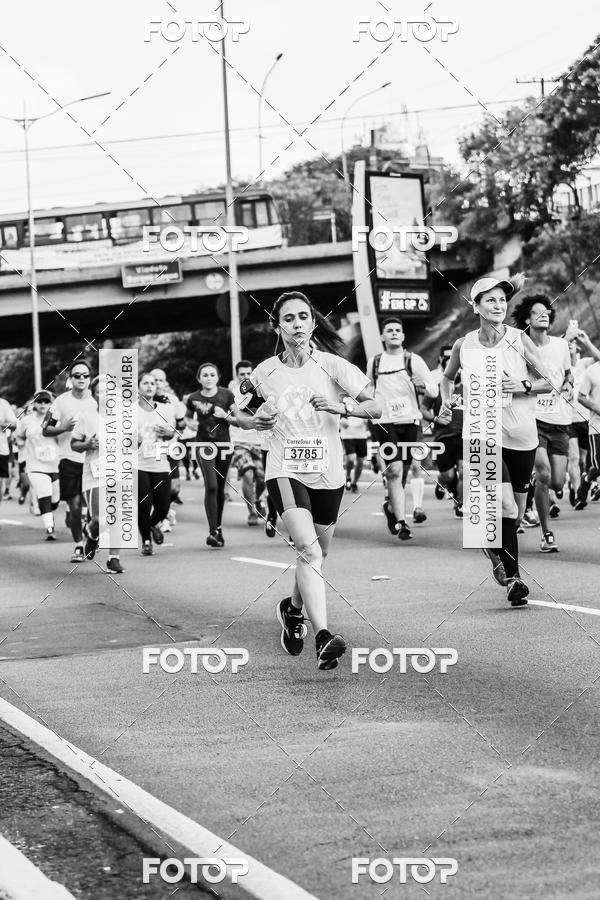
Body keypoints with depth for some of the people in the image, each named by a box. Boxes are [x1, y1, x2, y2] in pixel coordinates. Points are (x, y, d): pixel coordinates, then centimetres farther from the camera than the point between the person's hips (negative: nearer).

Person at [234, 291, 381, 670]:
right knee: (308, 549, -23)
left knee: (317, 553, 16)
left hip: (328, 474, 2)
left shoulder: (333, 366, -2)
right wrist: (255, 421, -3)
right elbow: (239, 412, 18)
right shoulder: (265, 373, 2)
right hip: (285, 472, -2)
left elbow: (376, 408, -7)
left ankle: (294, 610, 46)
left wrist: (342, 406, -24)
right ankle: (324, 636, -32)